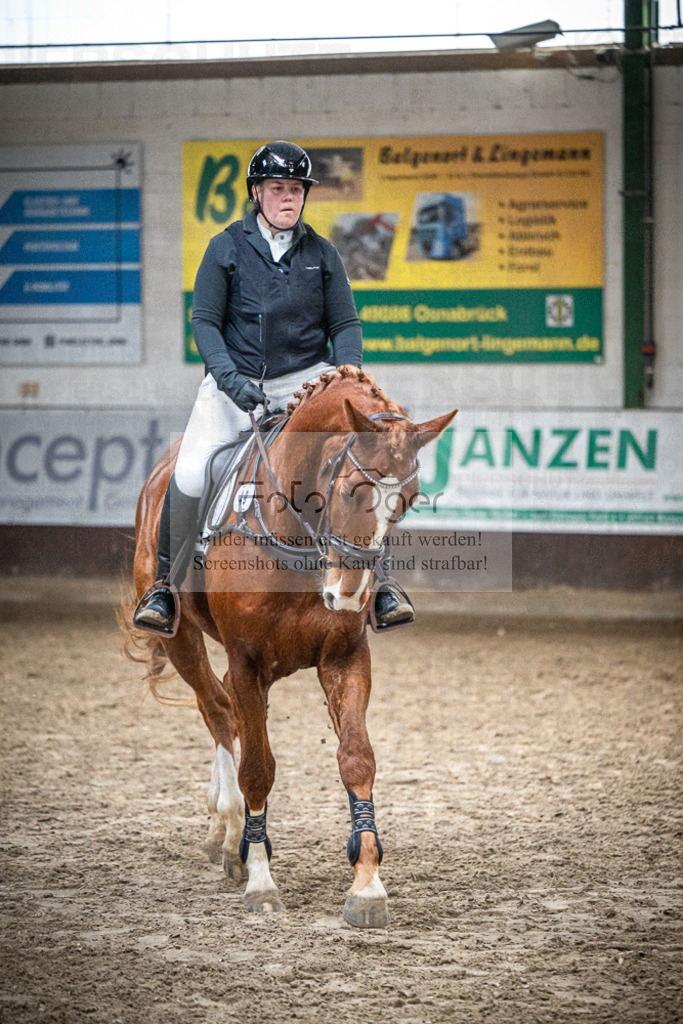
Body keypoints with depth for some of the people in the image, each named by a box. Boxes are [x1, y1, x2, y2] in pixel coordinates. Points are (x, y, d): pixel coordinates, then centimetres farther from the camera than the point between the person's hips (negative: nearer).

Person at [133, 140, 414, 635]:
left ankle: (378, 580, -6)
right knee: (189, 477, -20)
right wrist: (230, 377, -15)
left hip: (307, 377, 1)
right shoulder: (226, 249, 3)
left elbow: (346, 326, 10)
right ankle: (168, 582, 1)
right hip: (235, 378, -1)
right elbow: (205, 321, 1)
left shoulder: (322, 255, 8)